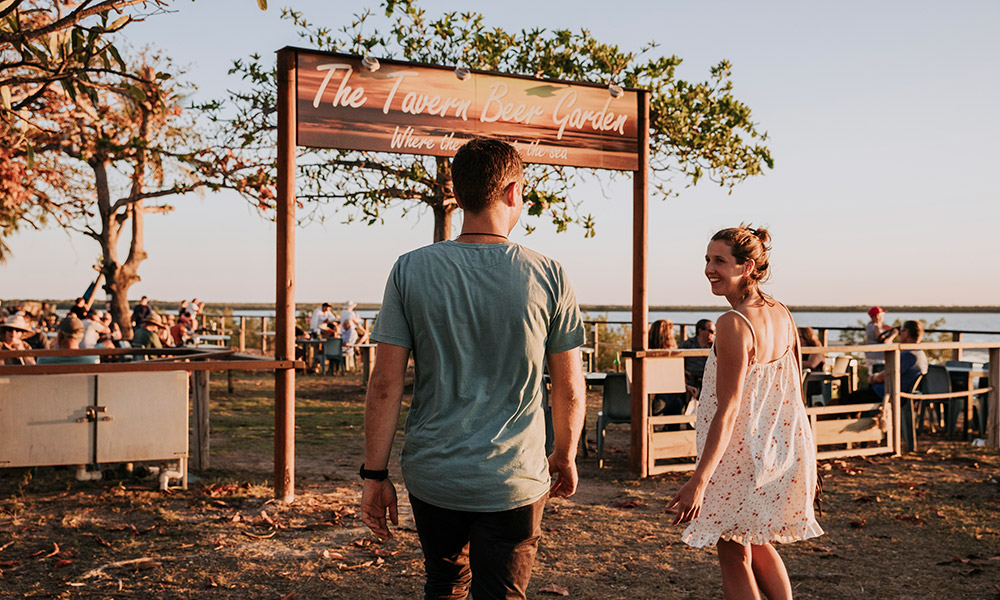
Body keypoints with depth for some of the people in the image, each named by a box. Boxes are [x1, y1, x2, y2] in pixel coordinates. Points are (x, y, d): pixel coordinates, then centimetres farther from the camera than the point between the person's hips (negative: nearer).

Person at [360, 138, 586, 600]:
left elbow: (385, 384, -6)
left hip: (431, 476, 2)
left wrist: (375, 475, 3)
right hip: (513, 482, -2)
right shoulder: (547, 276, -7)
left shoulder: (411, 270, -5)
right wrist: (565, 456, 17)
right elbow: (569, 388, 0)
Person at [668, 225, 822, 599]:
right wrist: (803, 463, 21)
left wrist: (698, 481, -25)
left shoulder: (733, 324, -21)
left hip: (738, 456, -8)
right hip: (781, 454, 8)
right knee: (758, 546, 27)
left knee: (734, 558, 8)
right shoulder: (781, 314, 2)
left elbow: (728, 410, -24)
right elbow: (795, 393, 11)